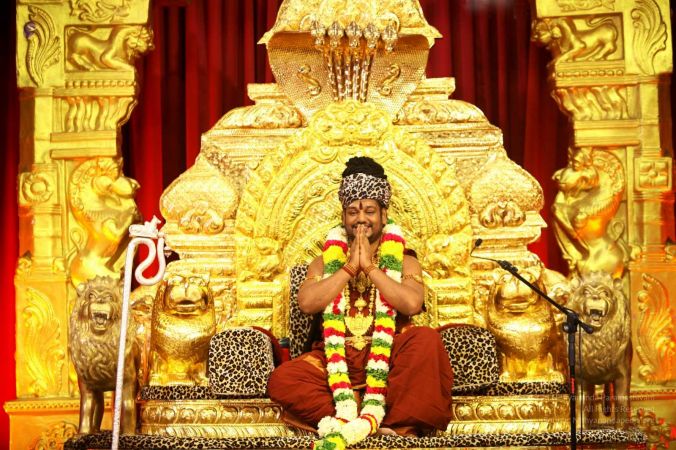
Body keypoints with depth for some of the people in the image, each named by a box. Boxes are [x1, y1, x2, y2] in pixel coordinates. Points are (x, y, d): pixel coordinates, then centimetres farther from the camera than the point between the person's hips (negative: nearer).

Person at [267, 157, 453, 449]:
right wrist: (349, 266, -6)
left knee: (427, 340, -32)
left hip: (388, 357, -1)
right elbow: (306, 303, -4)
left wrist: (370, 266, -9)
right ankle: (384, 421, -30)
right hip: (336, 359, 2)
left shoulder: (403, 260, 11)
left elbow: (412, 303, -10)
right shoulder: (326, 260, 16)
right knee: (281, 380, -26)